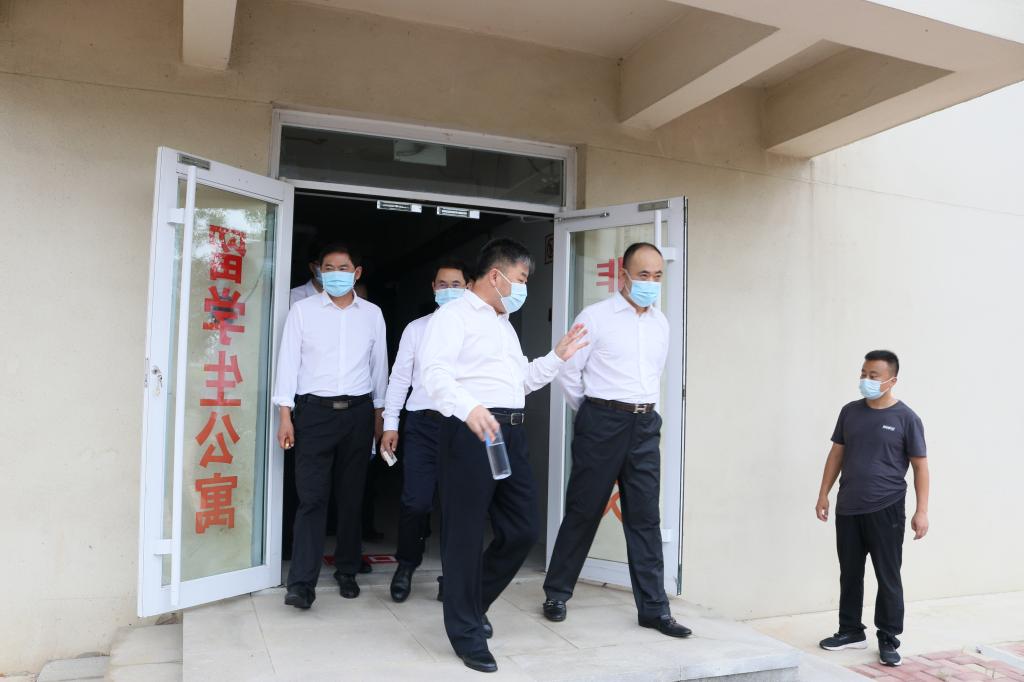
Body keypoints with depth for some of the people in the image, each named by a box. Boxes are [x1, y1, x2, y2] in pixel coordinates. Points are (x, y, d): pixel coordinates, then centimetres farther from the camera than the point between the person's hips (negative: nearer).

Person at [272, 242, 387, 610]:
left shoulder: (372, 314, 8)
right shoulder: (302, 310, 3)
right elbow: (288, 362, 1)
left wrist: (379, 413, 12)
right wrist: (285, 416, -5)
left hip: (358, 412, 2)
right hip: (314, 411, -2)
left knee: (351, 496, 8)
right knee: (312, 497, -6)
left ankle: (346, 572, 21)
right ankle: (302, 582, -3)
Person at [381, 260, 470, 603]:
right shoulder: (416, 328, 9)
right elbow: (400, 378, 9)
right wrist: (390, 424, 4)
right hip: (423, 423, 1)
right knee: (415, 502, -3)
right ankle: (406, 565, 22)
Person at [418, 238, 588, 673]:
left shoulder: (504, 323, 24)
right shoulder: (454, 315, -5)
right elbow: (435, 372, -21)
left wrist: (558, 356, 22)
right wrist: (469, 409, -36)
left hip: (511, 432, 9)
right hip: (470, 431, -9)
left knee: (523, 528, 10)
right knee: (466, 535, 1)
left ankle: (473, 604, 31)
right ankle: (467, 634, 16)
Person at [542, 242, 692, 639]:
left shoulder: (661, 323, 12)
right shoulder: (595, 317, -5)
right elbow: (569, 372, -3)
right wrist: (592, 414, 6)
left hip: (645, 426, 5)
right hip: (601, 423, -4)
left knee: (645, 518, 6)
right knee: (583, 512, 5)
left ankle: (653, 608, 13)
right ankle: (556, 594, 21)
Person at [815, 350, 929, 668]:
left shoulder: (906, 417, -4)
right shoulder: (850, 412, 7)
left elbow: (920, 466, -3)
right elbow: (837, 454, 13)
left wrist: (922, 510, -9)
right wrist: (823, 494, 9)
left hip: (886, 510, -4)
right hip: (848, 509, 4)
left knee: (888, 578, 4)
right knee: (849, 574, 12)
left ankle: (888, 641, 16)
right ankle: (851, 631, 26)